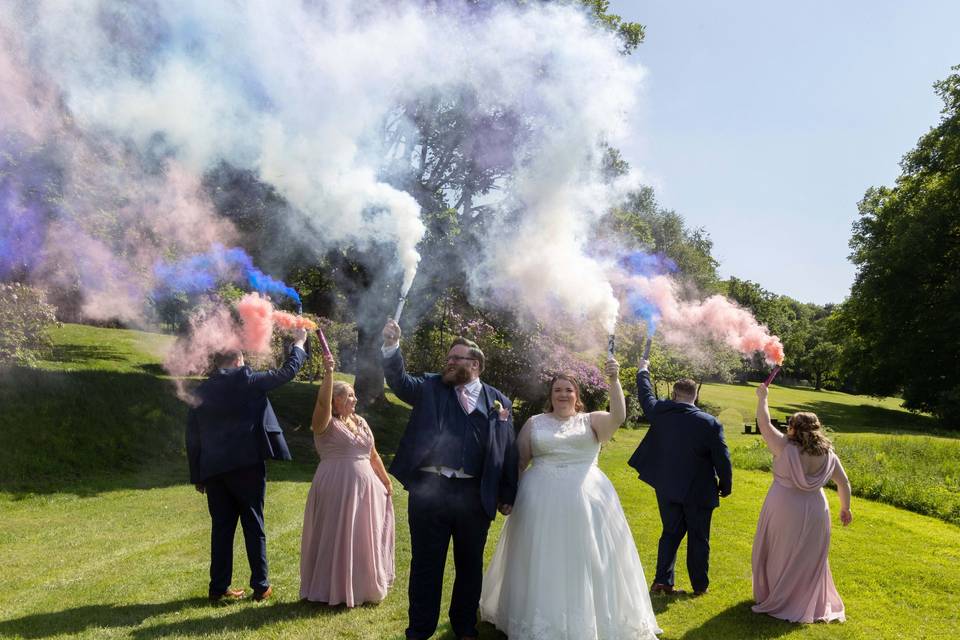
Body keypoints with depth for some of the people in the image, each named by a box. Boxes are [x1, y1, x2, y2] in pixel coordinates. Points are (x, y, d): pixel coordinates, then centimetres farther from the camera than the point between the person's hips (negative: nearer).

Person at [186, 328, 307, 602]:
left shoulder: (201, 391, 9)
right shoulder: (246, 379, -5)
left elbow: (192, 437, 10)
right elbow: (286, 372, 2)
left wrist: (197, 475, 15)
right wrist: (299, 344, 18)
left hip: (213, 469, 4)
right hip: (246, 464, -4)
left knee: (222, 528, 12)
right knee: (253, 526, 5)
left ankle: (219, 587, 16)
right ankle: (260, 586, 11)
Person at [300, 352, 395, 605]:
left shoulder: (360, 422, 12)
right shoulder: (325, 423, -7)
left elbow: (373, 454, 18)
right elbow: (323, 402, -29)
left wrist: (386, 482, 19)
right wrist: (328, 373, -37)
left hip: (364, 488, 7)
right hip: (336, 489, -7)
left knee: (363, 539, 14)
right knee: (336, 537, 1)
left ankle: (362, 587, 29)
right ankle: (334, 589, 16)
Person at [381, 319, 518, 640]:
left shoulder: (497, 401, 6)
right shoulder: (430, 387, 6)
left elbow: (508, 450, 6)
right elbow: (399, 380, -10)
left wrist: (507, 496, 5)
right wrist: (391, 347, -27)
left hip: (474, 495, 1)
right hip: (429, 490, -1)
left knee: (470, 565, 15)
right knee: (425, 565, 9)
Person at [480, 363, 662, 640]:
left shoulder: (591, 420, 5)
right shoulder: (534, 423, 8)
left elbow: (618, 416, -14)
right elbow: (517, 462, 9)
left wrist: (614, 380, -25)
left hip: (586, 500, 0)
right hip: (542, 500, 1)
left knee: (586, 560, 6)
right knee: (544, 562, 7)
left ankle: (589, 618, 23)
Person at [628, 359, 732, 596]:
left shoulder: (660, 413, -10)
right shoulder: (710, 424, -17)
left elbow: (646, 396, 10)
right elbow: (722, 459, -12)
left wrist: (643, 371, 27)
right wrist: (725, 486, 4)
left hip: (667, 490, 3)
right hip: (698, 493, -2)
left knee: (671, 533, 16)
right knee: (698, 539, 12)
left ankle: (662, 581, 13)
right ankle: (699, 586, 22)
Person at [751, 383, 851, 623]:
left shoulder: (785, 448, -16)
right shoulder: (828, 454, -3)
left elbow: (764, 424, -9)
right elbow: (844, 484, 4)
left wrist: (762, 398, 3)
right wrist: (845, 508, 17)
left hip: (784, 510, -3)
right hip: (814, 513, 3)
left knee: (779, 554, 14)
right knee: (810, 558, 17)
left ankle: (774, 598, 28)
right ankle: (810, 603, 28)